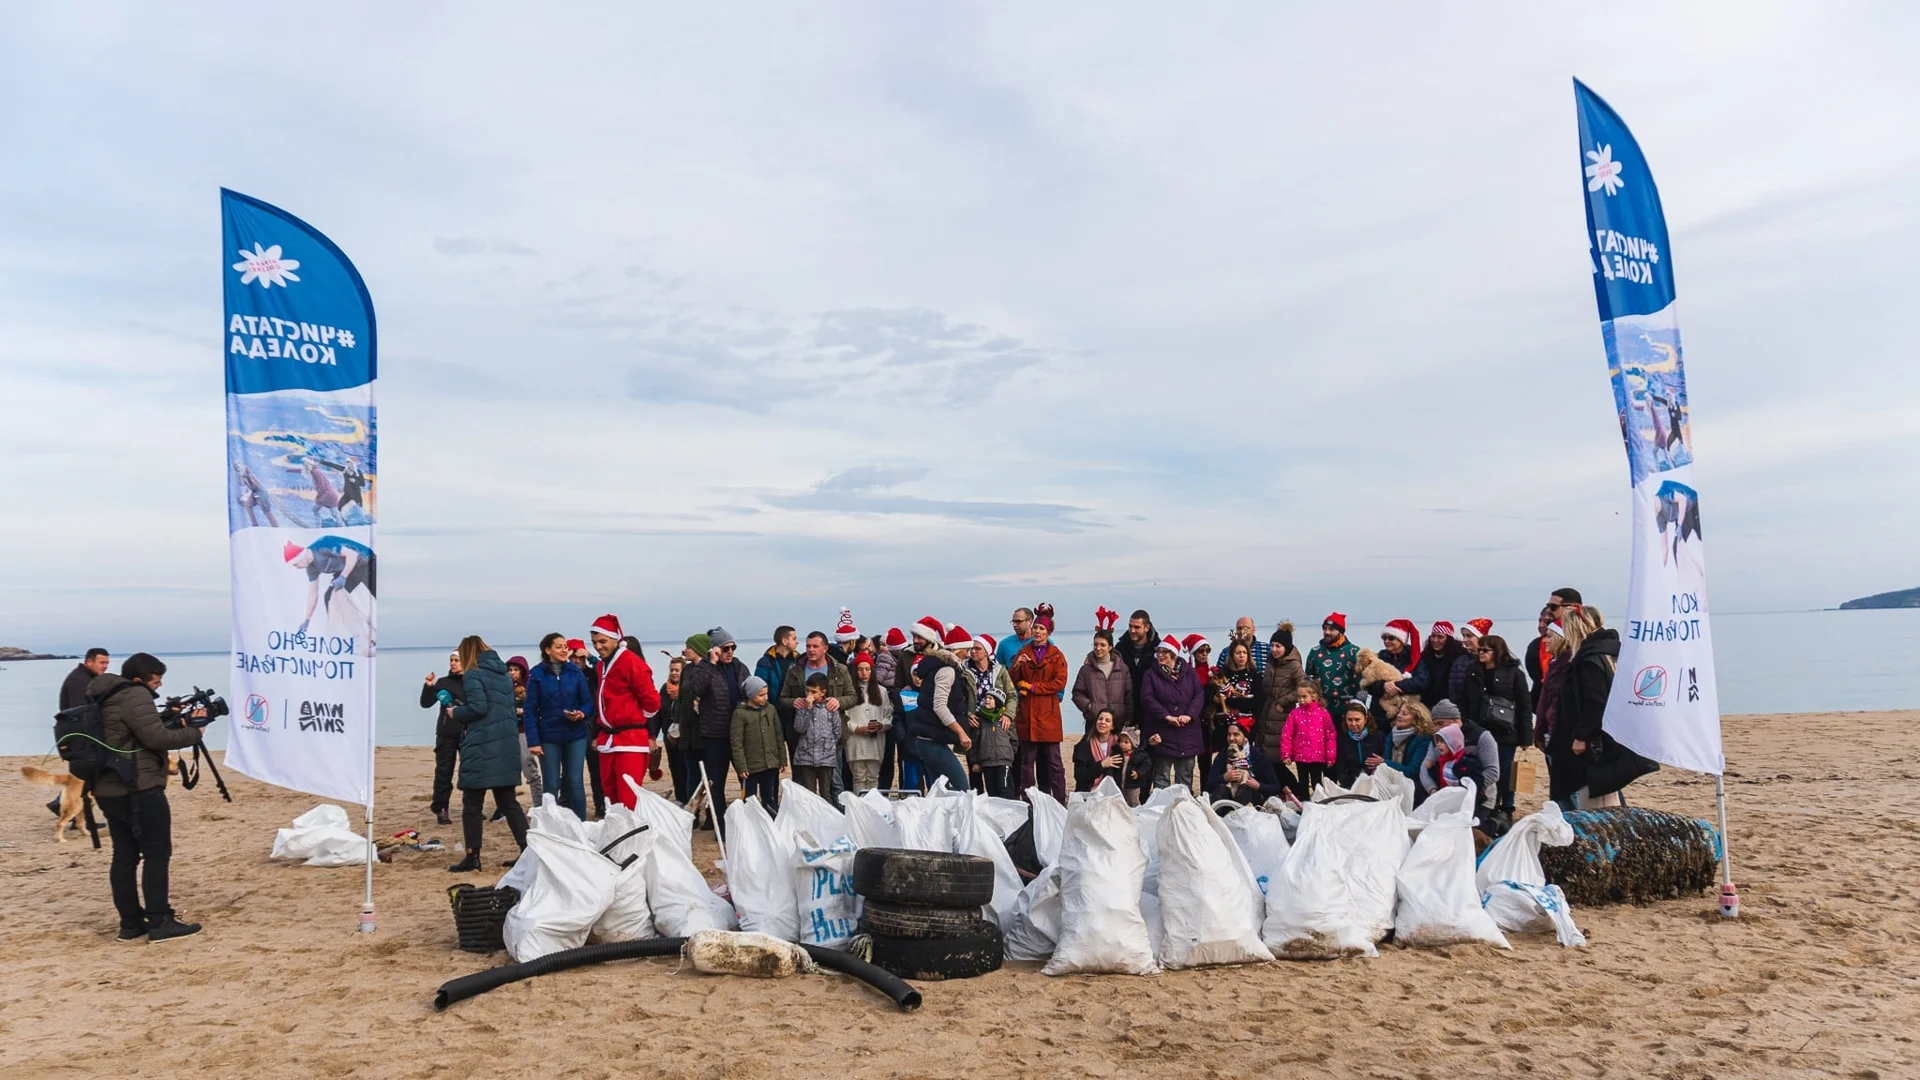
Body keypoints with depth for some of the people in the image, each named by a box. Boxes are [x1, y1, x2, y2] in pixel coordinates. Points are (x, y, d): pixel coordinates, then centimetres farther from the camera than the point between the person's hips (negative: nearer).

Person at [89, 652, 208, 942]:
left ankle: (131, 924, 13)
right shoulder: (135, 696, -13)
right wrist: (193, 731, -5)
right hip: (139, 790, -10)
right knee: (157, 855, -4)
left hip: (110, 790, 10)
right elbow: (157, 737, -18)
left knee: (125, 856, 10)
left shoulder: (105, 698, 17)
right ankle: (159, 923, -4)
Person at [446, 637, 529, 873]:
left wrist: (456, 712, 1)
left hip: (481, 747, -7)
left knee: (471, 804, 3)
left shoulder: (472, 675, -7)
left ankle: (472, 858, 6)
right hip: (506, 746, 7)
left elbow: (478, 707, -18)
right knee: (508, 801, 12)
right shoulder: (504, 674, 15)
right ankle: (527, 851, 8)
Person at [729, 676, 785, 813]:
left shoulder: (770, 709, 5)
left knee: (770, 799, 15)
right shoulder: (740, 713, -10)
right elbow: (736, 743, -10)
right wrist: (741, 767, -13)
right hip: (751, 767, -4)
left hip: (771, 765, 4)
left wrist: (782, 759, 11)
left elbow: (779, 736, 12)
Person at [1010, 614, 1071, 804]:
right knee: (1027, 760, 4)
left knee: (1053, 761, -2)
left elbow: (1060, 682, -6)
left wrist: (1032, 687, -10)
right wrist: (1017, 666, -13)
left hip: (1048, 713, -2)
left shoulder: (1056, 655, 6)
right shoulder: (1024, 653, 13)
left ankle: (1060, 803, 1)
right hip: (1026, 713, 2)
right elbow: (1012, 682, 7)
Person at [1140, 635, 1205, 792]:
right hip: (1162, 733, -2)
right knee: (1162, 776, 3)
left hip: (1187, 733, 2)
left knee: (1185, 776, 10)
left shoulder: (1190, 672, 8)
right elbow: (1147, 698, -8)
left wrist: (1189, 715, -15)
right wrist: (1167, 716, -18)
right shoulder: (1151, 675, 2)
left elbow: (1199, 695, 1)